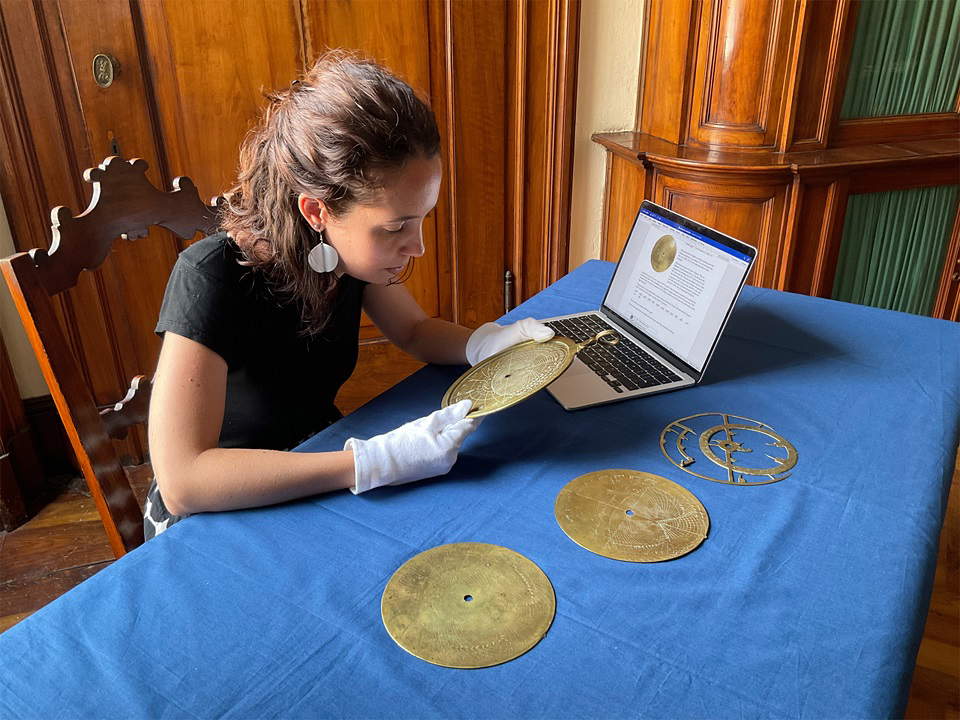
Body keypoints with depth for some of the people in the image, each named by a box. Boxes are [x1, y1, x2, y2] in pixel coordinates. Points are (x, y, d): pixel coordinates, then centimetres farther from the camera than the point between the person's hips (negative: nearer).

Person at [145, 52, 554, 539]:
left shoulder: (351, 246, -12)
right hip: (212, 518, -5)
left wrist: (487, 343, -16)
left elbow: (414, 331, 6)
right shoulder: (212, 279, -31)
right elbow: (182, 483, -36)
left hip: (317, 453, 6)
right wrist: (378, 461, -41)